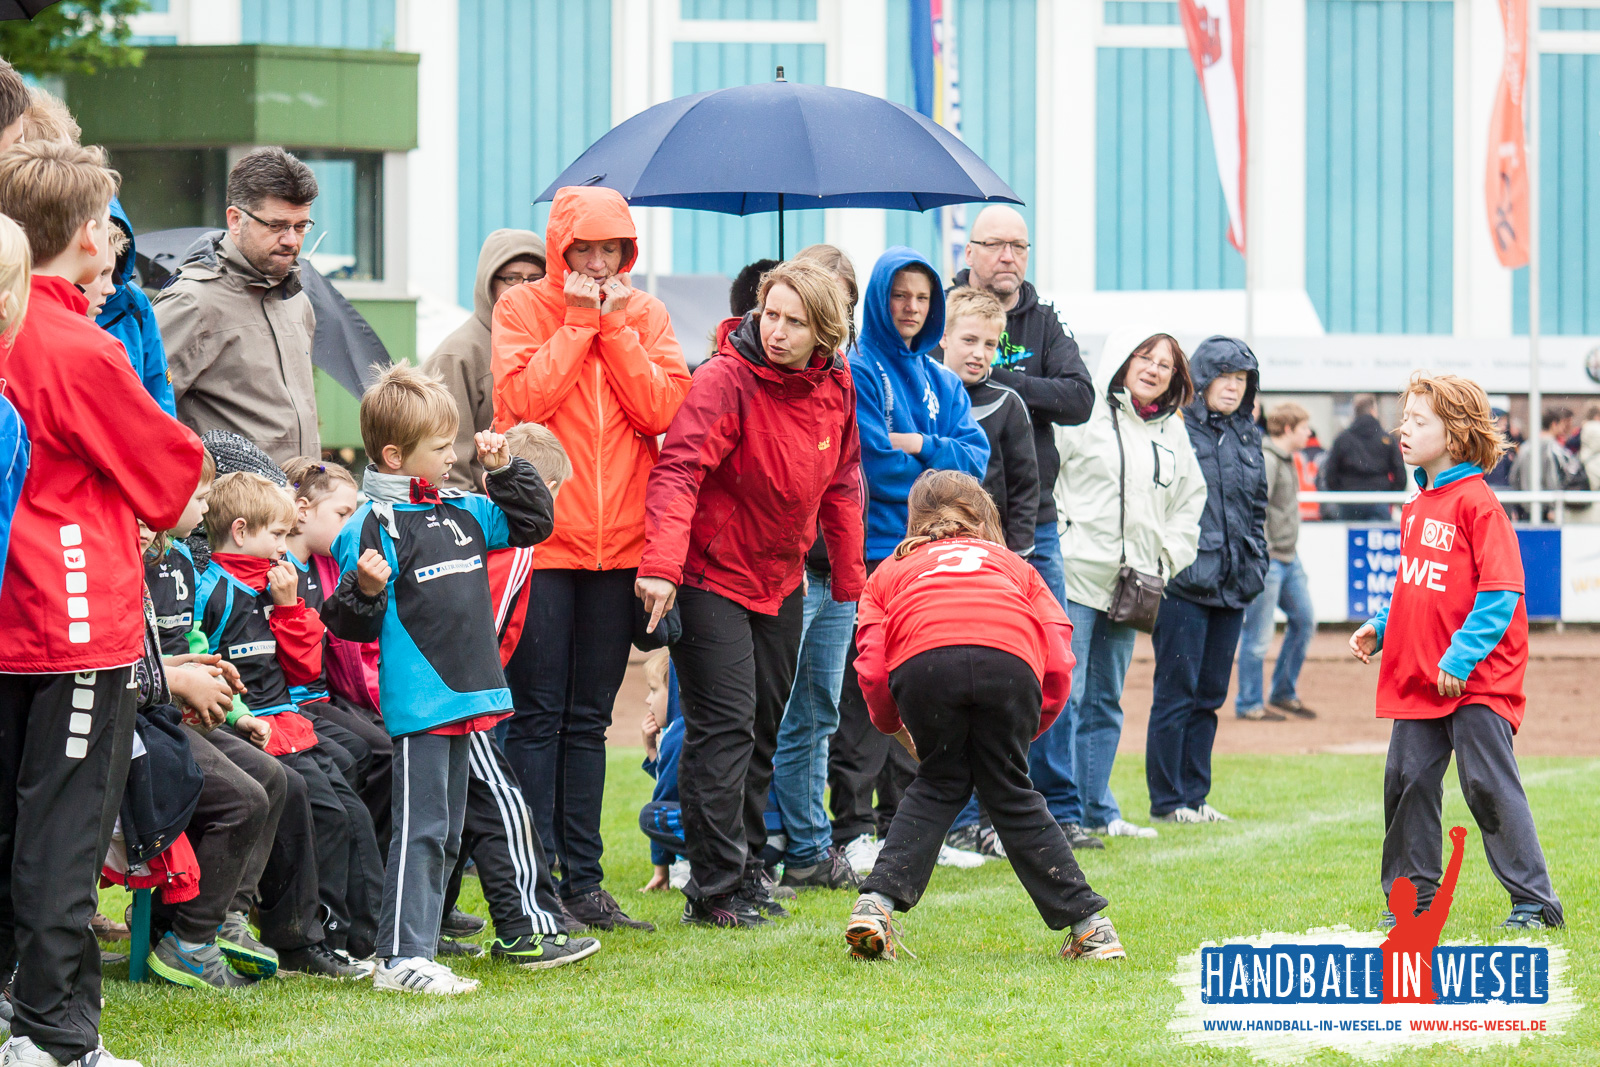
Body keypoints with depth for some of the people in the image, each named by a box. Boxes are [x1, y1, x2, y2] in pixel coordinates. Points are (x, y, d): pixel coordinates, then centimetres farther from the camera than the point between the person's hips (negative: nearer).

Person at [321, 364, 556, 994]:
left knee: (446, 831, 12)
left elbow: (532, 523, 25)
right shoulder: (372, 525, -11)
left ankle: (419, 947, 19)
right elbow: (351, 624, -12)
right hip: (416, 703, -8)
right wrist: (365, 591, -33)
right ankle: (400, 959, -7)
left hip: (466, 697, 8)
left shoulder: (462, 512, 12)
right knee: (419, 828, -9)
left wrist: (504, 469, 12)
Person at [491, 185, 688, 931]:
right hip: (539, 538, -3)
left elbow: (662, 409, -4)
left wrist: (614, 326, -8)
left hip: (617, 543, 4)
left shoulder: (644, 315, 10)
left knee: (588, 720, 9)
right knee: (538, 715, -4)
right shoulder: (522, 309, 1)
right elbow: (525, 400, -14)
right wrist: (578, 321, -12)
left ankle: (583, 881, 12)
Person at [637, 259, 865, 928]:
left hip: (779, 581, 7)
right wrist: (661, 564, -42)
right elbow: (678, 471, -30)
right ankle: (715, 889, -7)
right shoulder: (726, 379, -20)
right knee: (724, 727, -11)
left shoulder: (836, 389, 0)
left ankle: (748, 870, 24)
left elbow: (840, 486, 13)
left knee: (765, 726, 13)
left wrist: (849, 579, 16)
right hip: (710, 576, -7)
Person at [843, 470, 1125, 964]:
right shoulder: (1014, 565, 38)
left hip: (922, 663, 0)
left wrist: (895, 729, 35)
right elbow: (1059, 661, 22)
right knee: (1011, 793, 16)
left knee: (937, 787, 21)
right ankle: (1088, 925, 14)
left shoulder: (890, 572, 36)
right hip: (1009, 661, 1)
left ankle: (876, 904, 7)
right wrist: (1033, 725, 34)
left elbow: (873, 668, 19)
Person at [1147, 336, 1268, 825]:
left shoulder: (1247, 436, 16)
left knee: (1210, 695, 10)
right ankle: (1167, 799, 3)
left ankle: (1194, 794, 17)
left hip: (1232, 584, 7)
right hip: (1183, 582, -7)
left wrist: (1256, 566, 13)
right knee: (1177, 692, -3)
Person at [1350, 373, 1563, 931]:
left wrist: (1459, 658, -22)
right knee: (1407, 780, 8)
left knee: (1490, 786, -8)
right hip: (1419, 677, 8)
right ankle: (1411, 895, 19)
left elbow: (1499, 592, -18)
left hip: (1477, 680, -8)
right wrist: (1380, 628, 9)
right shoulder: (1417, 506, 13)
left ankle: (1534, 901, -1)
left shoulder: (1477, 503, -13)